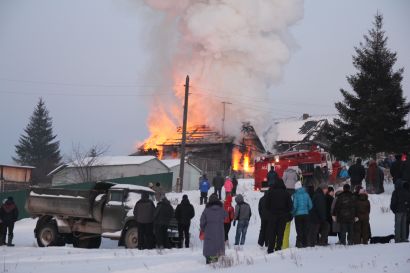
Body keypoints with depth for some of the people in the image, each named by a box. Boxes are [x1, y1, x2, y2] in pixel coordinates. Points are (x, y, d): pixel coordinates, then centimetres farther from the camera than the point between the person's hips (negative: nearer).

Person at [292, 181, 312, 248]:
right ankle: (305, 243, 11)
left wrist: (292, 213, 2)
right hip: (306, 214, 4)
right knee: (305, 229, 10)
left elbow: (294, 206, -13)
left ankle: (299, 242, -4)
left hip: (298, 215, -4)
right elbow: (310, 205, 4)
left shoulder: (295, 195, -11)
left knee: (299, 230, 1)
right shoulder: (306, 194, 1)